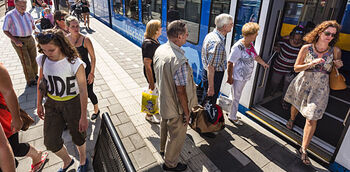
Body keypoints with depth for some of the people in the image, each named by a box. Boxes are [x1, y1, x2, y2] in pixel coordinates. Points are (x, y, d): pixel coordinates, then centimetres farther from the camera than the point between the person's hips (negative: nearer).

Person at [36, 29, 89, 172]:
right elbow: (41, 81, 9)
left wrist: (83, 116, -17)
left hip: (72, 103, -4)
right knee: (50, 142, 9)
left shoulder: (75, 63, -24)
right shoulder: (43, 60, -8)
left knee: (77, 137, 13)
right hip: (52, 104, 5)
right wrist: (39, 104, 13)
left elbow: (83, 91, -20)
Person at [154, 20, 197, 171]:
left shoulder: (159, 50, -6)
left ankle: (163, 149, 58)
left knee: (165, 126, 31)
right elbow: (181, 91, -28)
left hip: (163, 101, 9)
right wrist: (186, 112, -14)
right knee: (177, 136, 16)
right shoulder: (180, 61, -33)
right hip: (176, 108, -8)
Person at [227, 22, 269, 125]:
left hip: (245, 76, 8)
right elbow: (230, 63, -21)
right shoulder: (238, 47, -23)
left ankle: (232, 113, 34)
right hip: (238, 77, -8)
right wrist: (229, 77, -20)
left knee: (237, 96, 18)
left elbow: (255, 56, 22)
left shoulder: (250, 44, 5)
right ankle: (232, 117, 22)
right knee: (235, 97, 5)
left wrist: (263, 63, 35)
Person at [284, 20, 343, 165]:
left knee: (312, 119, -3)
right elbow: (296, 68, -5)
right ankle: (292, 119, 60)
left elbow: (336, 70, 13)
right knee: (296, 105, 23)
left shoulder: (335, 51, -4)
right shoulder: (306, 48, -8)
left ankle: (303, 150, 9)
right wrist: (311, 64, -21)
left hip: (320, 88, 0)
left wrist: (338, 65, -11)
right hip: (303, 83, 1)